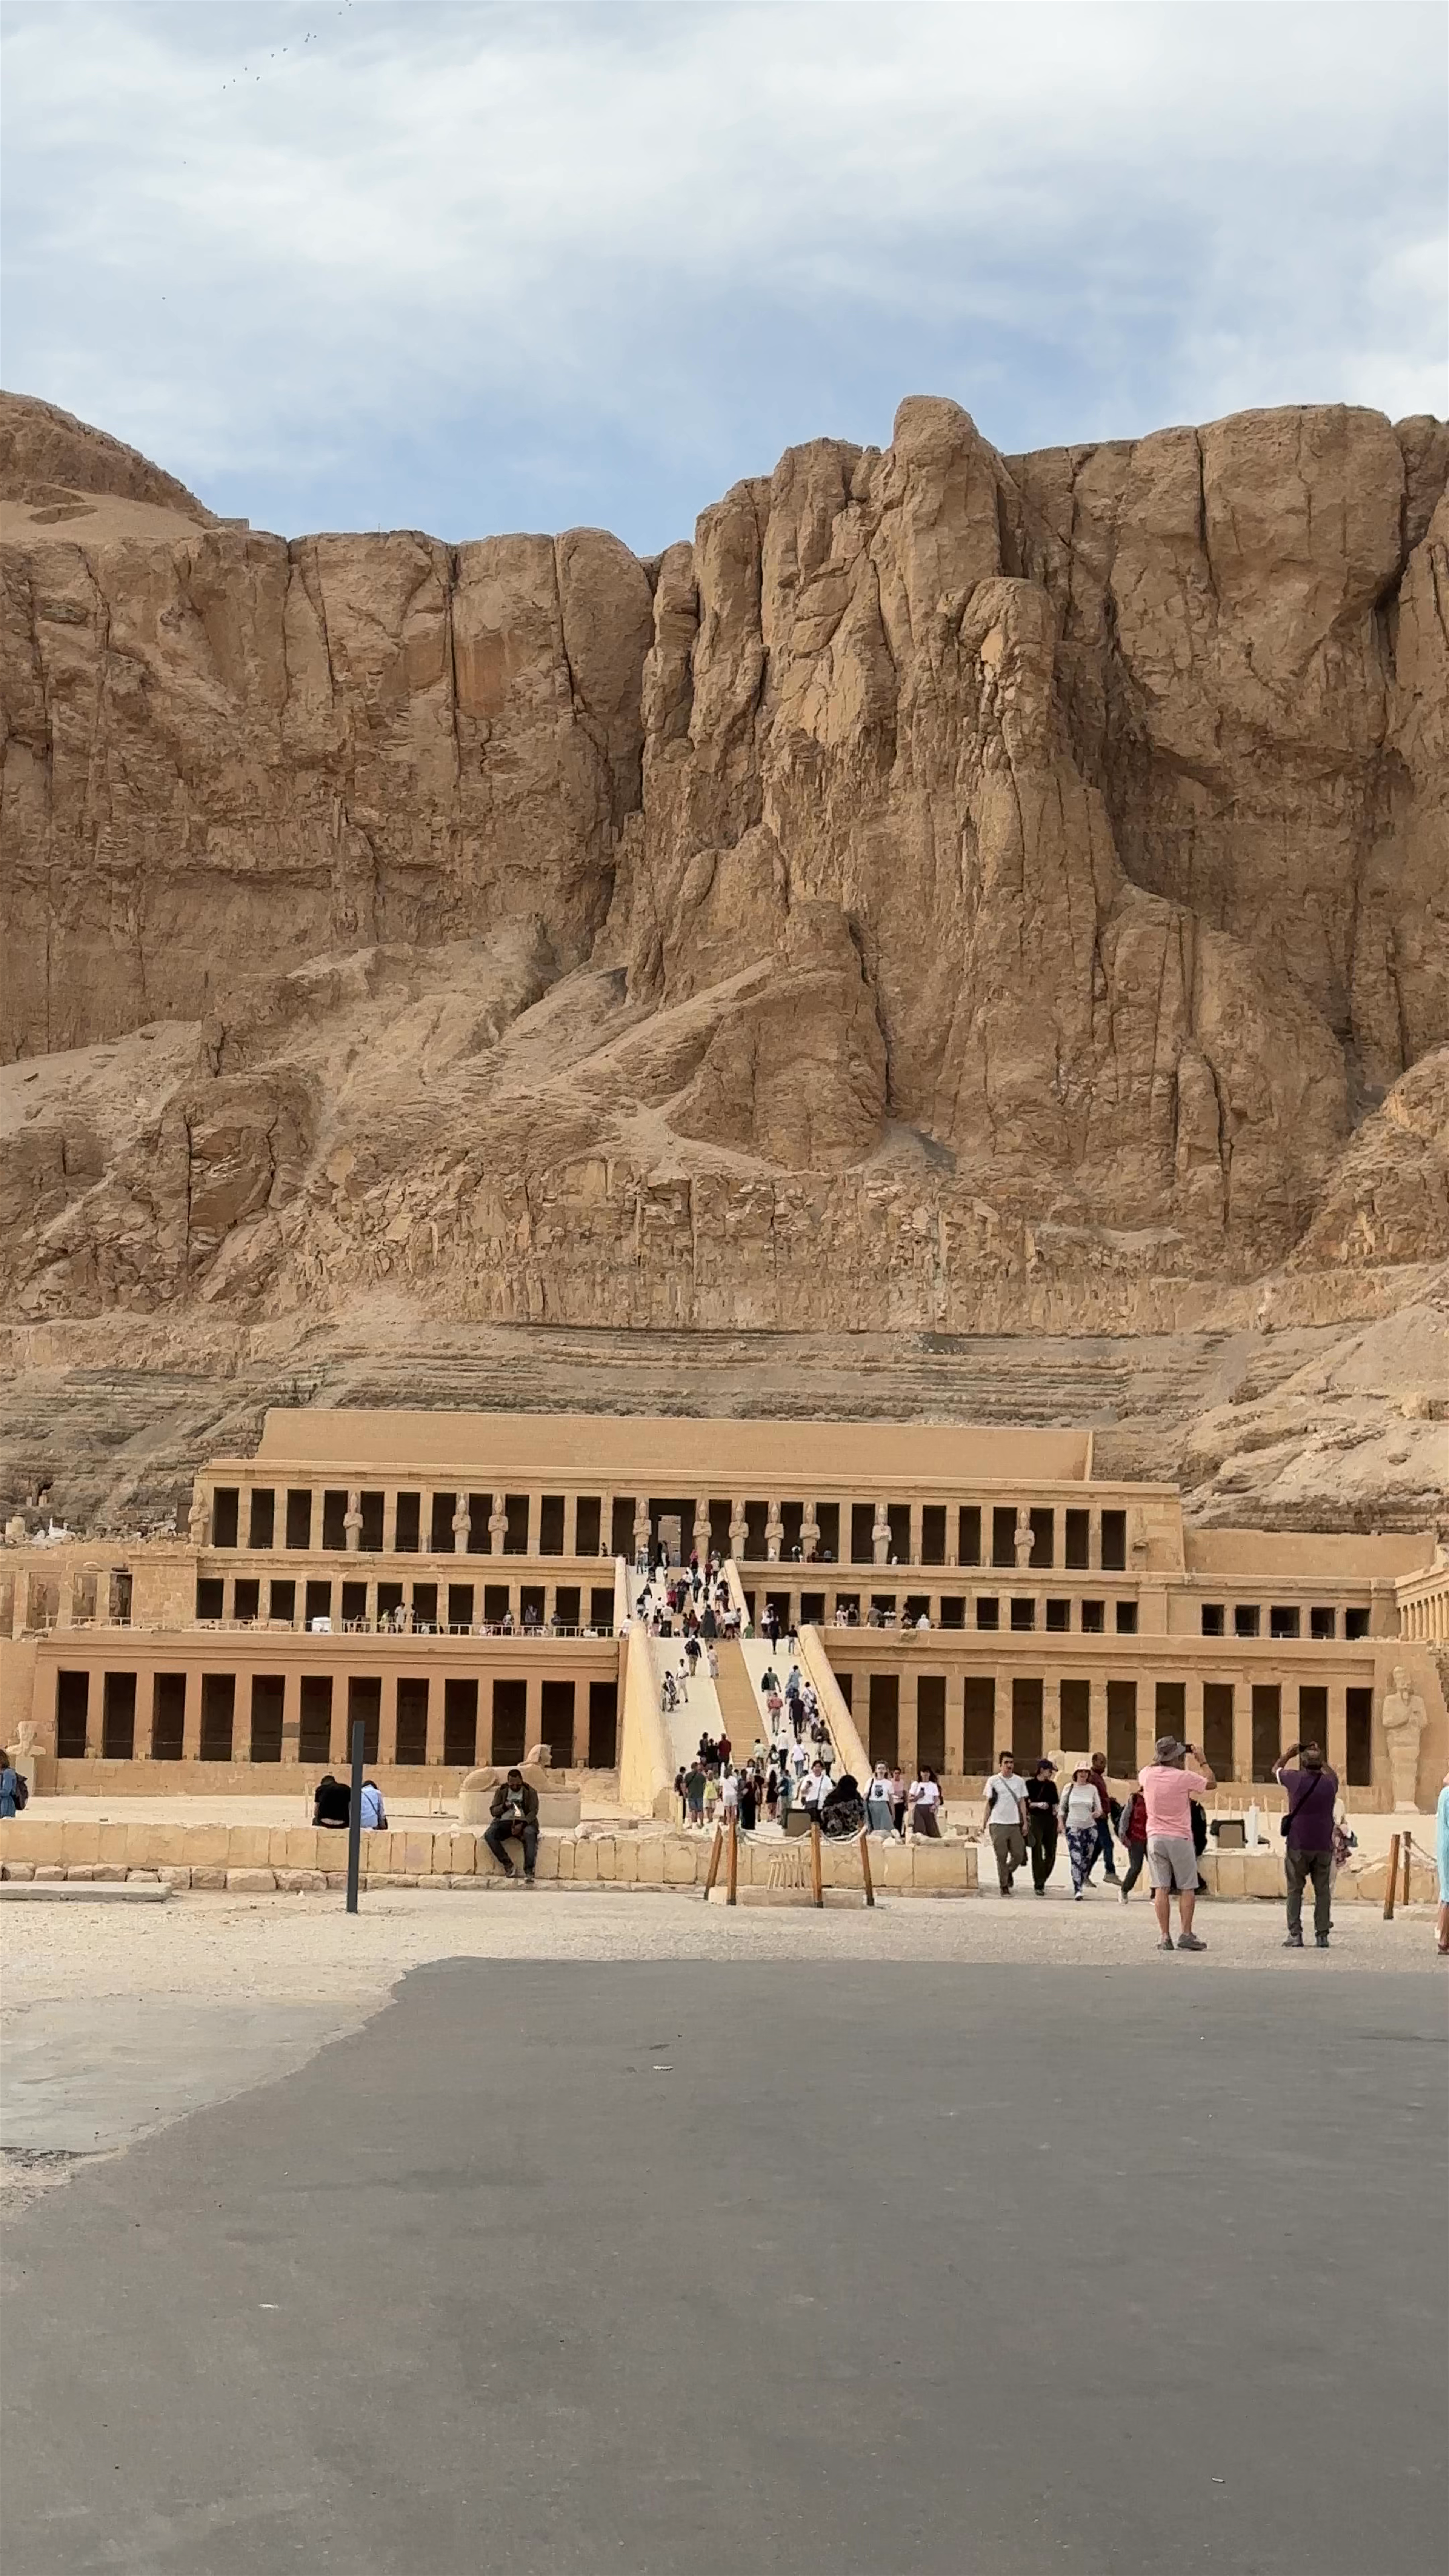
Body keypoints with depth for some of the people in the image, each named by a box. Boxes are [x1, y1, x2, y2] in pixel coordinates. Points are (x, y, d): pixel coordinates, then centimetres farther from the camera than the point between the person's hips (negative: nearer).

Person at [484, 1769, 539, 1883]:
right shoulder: (501, 1791, 13)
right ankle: (507, 1864, -21)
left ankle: (529, 1871, -40)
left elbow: (533, 1812, -4)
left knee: (530, 1835, -37)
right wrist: (504, 1807, -13)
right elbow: (493, 1811, 9)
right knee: (489, 1835, -28)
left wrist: (522, 1825, -21)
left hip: (524, 1822, -2)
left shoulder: (531, 1792, 6)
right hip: (504, 1822, 2)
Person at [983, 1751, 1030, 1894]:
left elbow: (1022, 1803, 12)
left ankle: (1009, 1872, 32)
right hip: (998, 1824, -3)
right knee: (1001, 1857, -2)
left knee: (1019, 1855, 2)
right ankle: (1004, 1886, 7)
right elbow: (989, 1803, 5)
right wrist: (985, 1823, 1)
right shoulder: (993, 1781, 2)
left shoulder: (1019, 1782, 9)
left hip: (1015, 1823, 3)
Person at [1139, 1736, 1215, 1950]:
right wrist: (1203, 1761, 14)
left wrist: (1159, 1759, 25)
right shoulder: (1184, 1778, -12)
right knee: (1187, 1889, 5)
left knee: (1161, 1889, 2)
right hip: (1180, 1838, -4)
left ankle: (1164, 1937, -2)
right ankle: (1186, 1935, 0)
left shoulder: (1148, 1775, -1)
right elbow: (1212, 1783, 3)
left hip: (1155, 1838, 4)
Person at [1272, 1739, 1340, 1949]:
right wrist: (1320, 1758, 30)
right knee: (1323, 1891, 6)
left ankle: (1295, 1935, -1)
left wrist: (1289, 1753, 25)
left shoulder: (1296, 1780, -8)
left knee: (1295, 1890, 5)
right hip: (1324, 1846, 2)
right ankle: (1322, 1936, 3)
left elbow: (1276, 1769, 14)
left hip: (1298, 1845, -2)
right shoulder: (1330, 1783, -1)